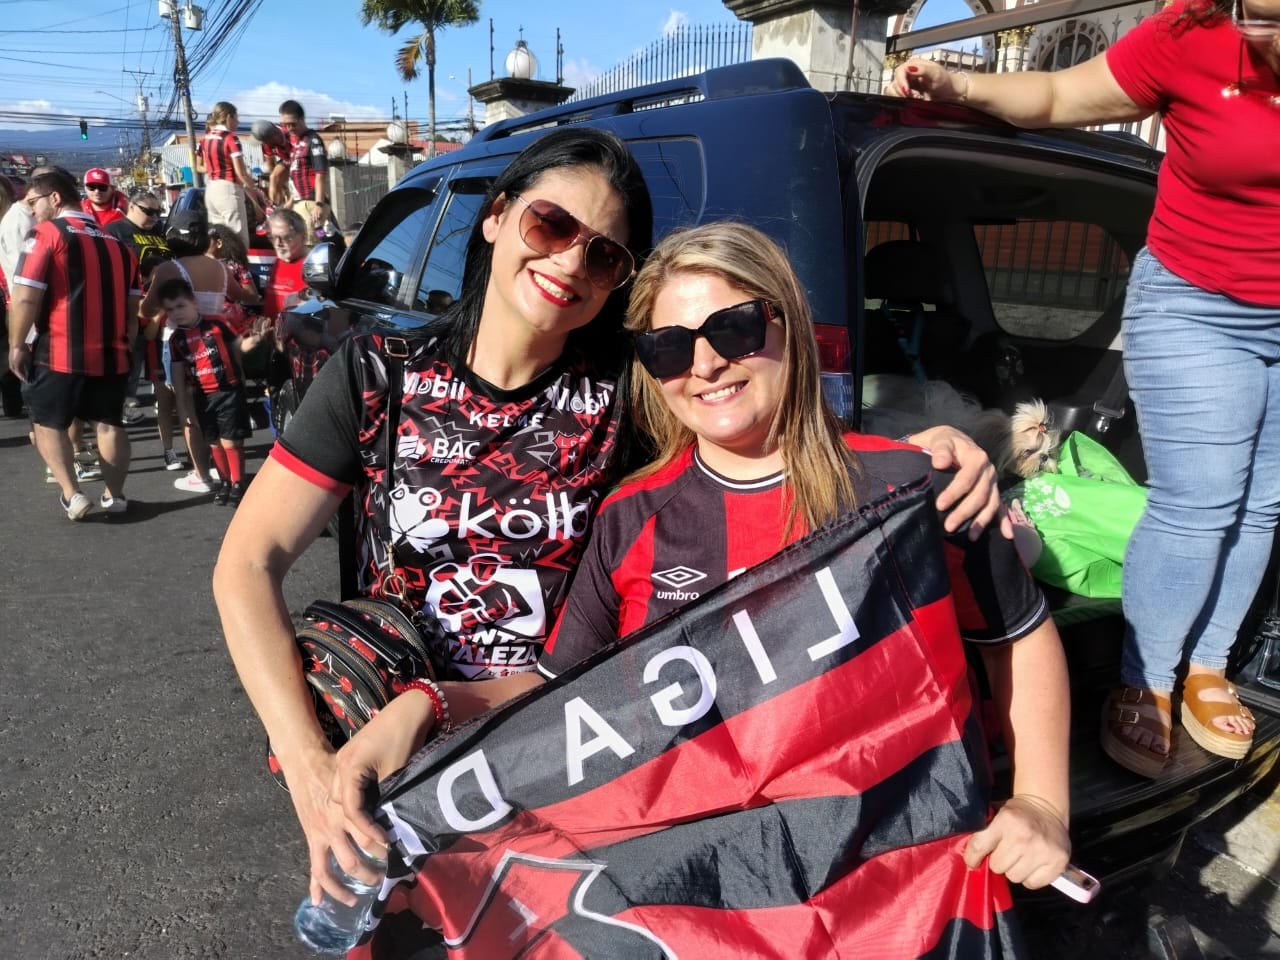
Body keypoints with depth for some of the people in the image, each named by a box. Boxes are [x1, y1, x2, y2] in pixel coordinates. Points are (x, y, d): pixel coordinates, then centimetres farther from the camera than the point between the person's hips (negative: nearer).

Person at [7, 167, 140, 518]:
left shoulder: (46, 234, -6)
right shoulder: (118, 243, 12)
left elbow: (26, 297, -13)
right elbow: (132, 307, 13)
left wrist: (16, 344, -3)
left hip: (59, 352, -5)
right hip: (111, 353, 5)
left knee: (48, 423, 10)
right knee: (110, 424, 14)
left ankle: (72, 495, 0)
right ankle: (114, 494, 15)